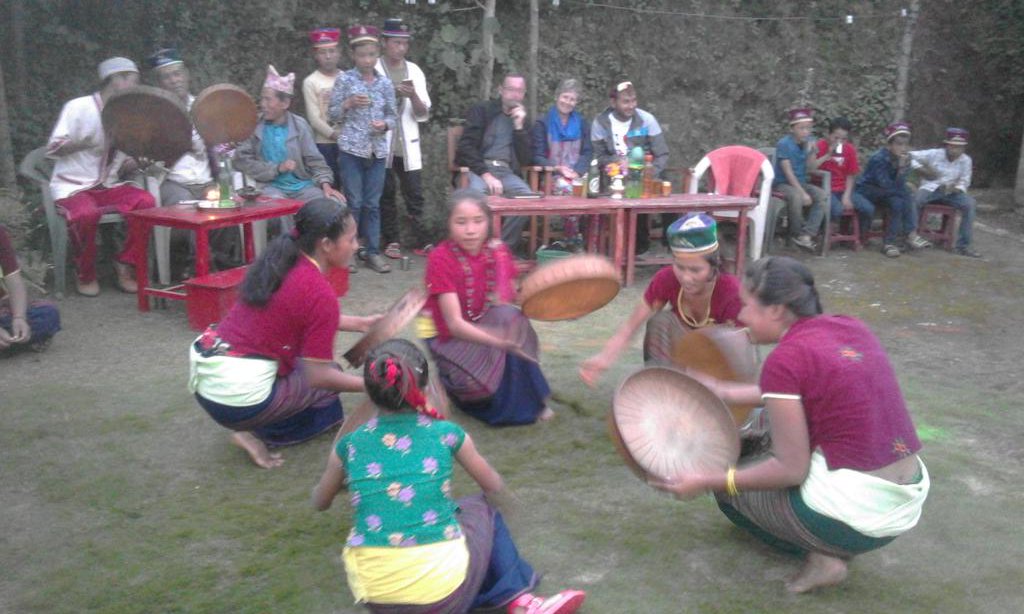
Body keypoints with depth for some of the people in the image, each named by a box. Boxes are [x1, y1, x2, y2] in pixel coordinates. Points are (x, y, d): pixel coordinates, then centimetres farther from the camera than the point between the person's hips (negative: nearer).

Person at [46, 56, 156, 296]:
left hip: (108, 186, 5)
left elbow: (124, 166, 12)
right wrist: (86, 142, -25)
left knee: (146, 202, -23)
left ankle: (125, 265, -10)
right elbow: (52, 149, -9)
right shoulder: (78, 107, -5)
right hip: (72, 187, -5)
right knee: (87, 213, -36)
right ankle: (86, 275, -11)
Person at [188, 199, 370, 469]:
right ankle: (258, 434, 3)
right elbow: (318, 376, -12)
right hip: (239, 397, -8)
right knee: (331, 377, 13)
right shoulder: (320, 293, -17)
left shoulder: (281, 263, 5)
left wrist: (358, 323, 22)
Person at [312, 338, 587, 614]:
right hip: (442, 590, -1)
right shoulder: (446, 434, -1)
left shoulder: (349, 445, 2)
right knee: (482, 508, 26)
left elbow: (319, 502, 22)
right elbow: (496, 487, 17)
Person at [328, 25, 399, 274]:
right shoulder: (344, 80, -2)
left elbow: (392, 114, 11)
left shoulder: (385, 83, 5)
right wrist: (348, 104, -17)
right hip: (351, 149, -2)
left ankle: (372, 251, 14)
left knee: (373, 204, 7)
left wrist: (385, 124, -10)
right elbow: (332, 114, 0)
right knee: (354, 203, 0)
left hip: (377, 150, 3)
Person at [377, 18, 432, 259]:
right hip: (381, 144, -2)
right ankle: (392, 240, 12)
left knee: (415, 194, 2)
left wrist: (413, 96, -14)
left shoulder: (415, 72, 8)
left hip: (408, 145, 3)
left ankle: (421, 239, 8)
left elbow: (423, 114, 5)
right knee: (386, 194, 4)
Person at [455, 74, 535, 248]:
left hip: (506, 172, 4)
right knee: (478, 192, -37)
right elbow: (466, 147, -6)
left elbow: (526, 159, 8)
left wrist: (519, 126, -3)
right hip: (477, 168, -3)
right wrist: (485, 174, -19)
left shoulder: (522, 119, 17)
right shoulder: (481, 110, 5)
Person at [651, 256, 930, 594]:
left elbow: (791, 470, -15)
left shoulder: (785, 358, -17)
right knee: (772, 426, 24)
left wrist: (708, 480, -6)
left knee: (730, 485, 15)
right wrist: (728, 392, 26)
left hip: (859, 518, -8)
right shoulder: (850, 326, 5)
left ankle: (823, 555, 5)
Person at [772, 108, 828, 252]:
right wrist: (803, 193, -24)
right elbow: (788, 172, -19)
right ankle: (797, 233, -16)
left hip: (801, 183, 6)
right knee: (796, 196, -37)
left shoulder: (808, 143, 5)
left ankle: (806, 235, -24)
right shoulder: (784, 144, -14)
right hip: (783, 183, -6)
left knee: (823, 195, -19)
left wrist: (812, 152, -9)